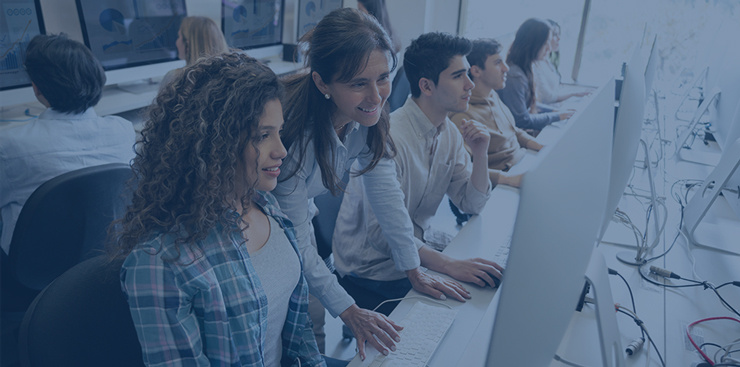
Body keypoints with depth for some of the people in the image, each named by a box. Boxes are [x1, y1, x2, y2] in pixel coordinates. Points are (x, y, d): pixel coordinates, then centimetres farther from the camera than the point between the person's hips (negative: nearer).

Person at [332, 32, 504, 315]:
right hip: (371, 266, -8)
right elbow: (382, 232, -30)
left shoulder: (449, 132, 1)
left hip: (418, 246, 8)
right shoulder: (388, 138, -26)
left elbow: (472, 204, 6)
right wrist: (448, 264, -37)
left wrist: (480, 154, -9)